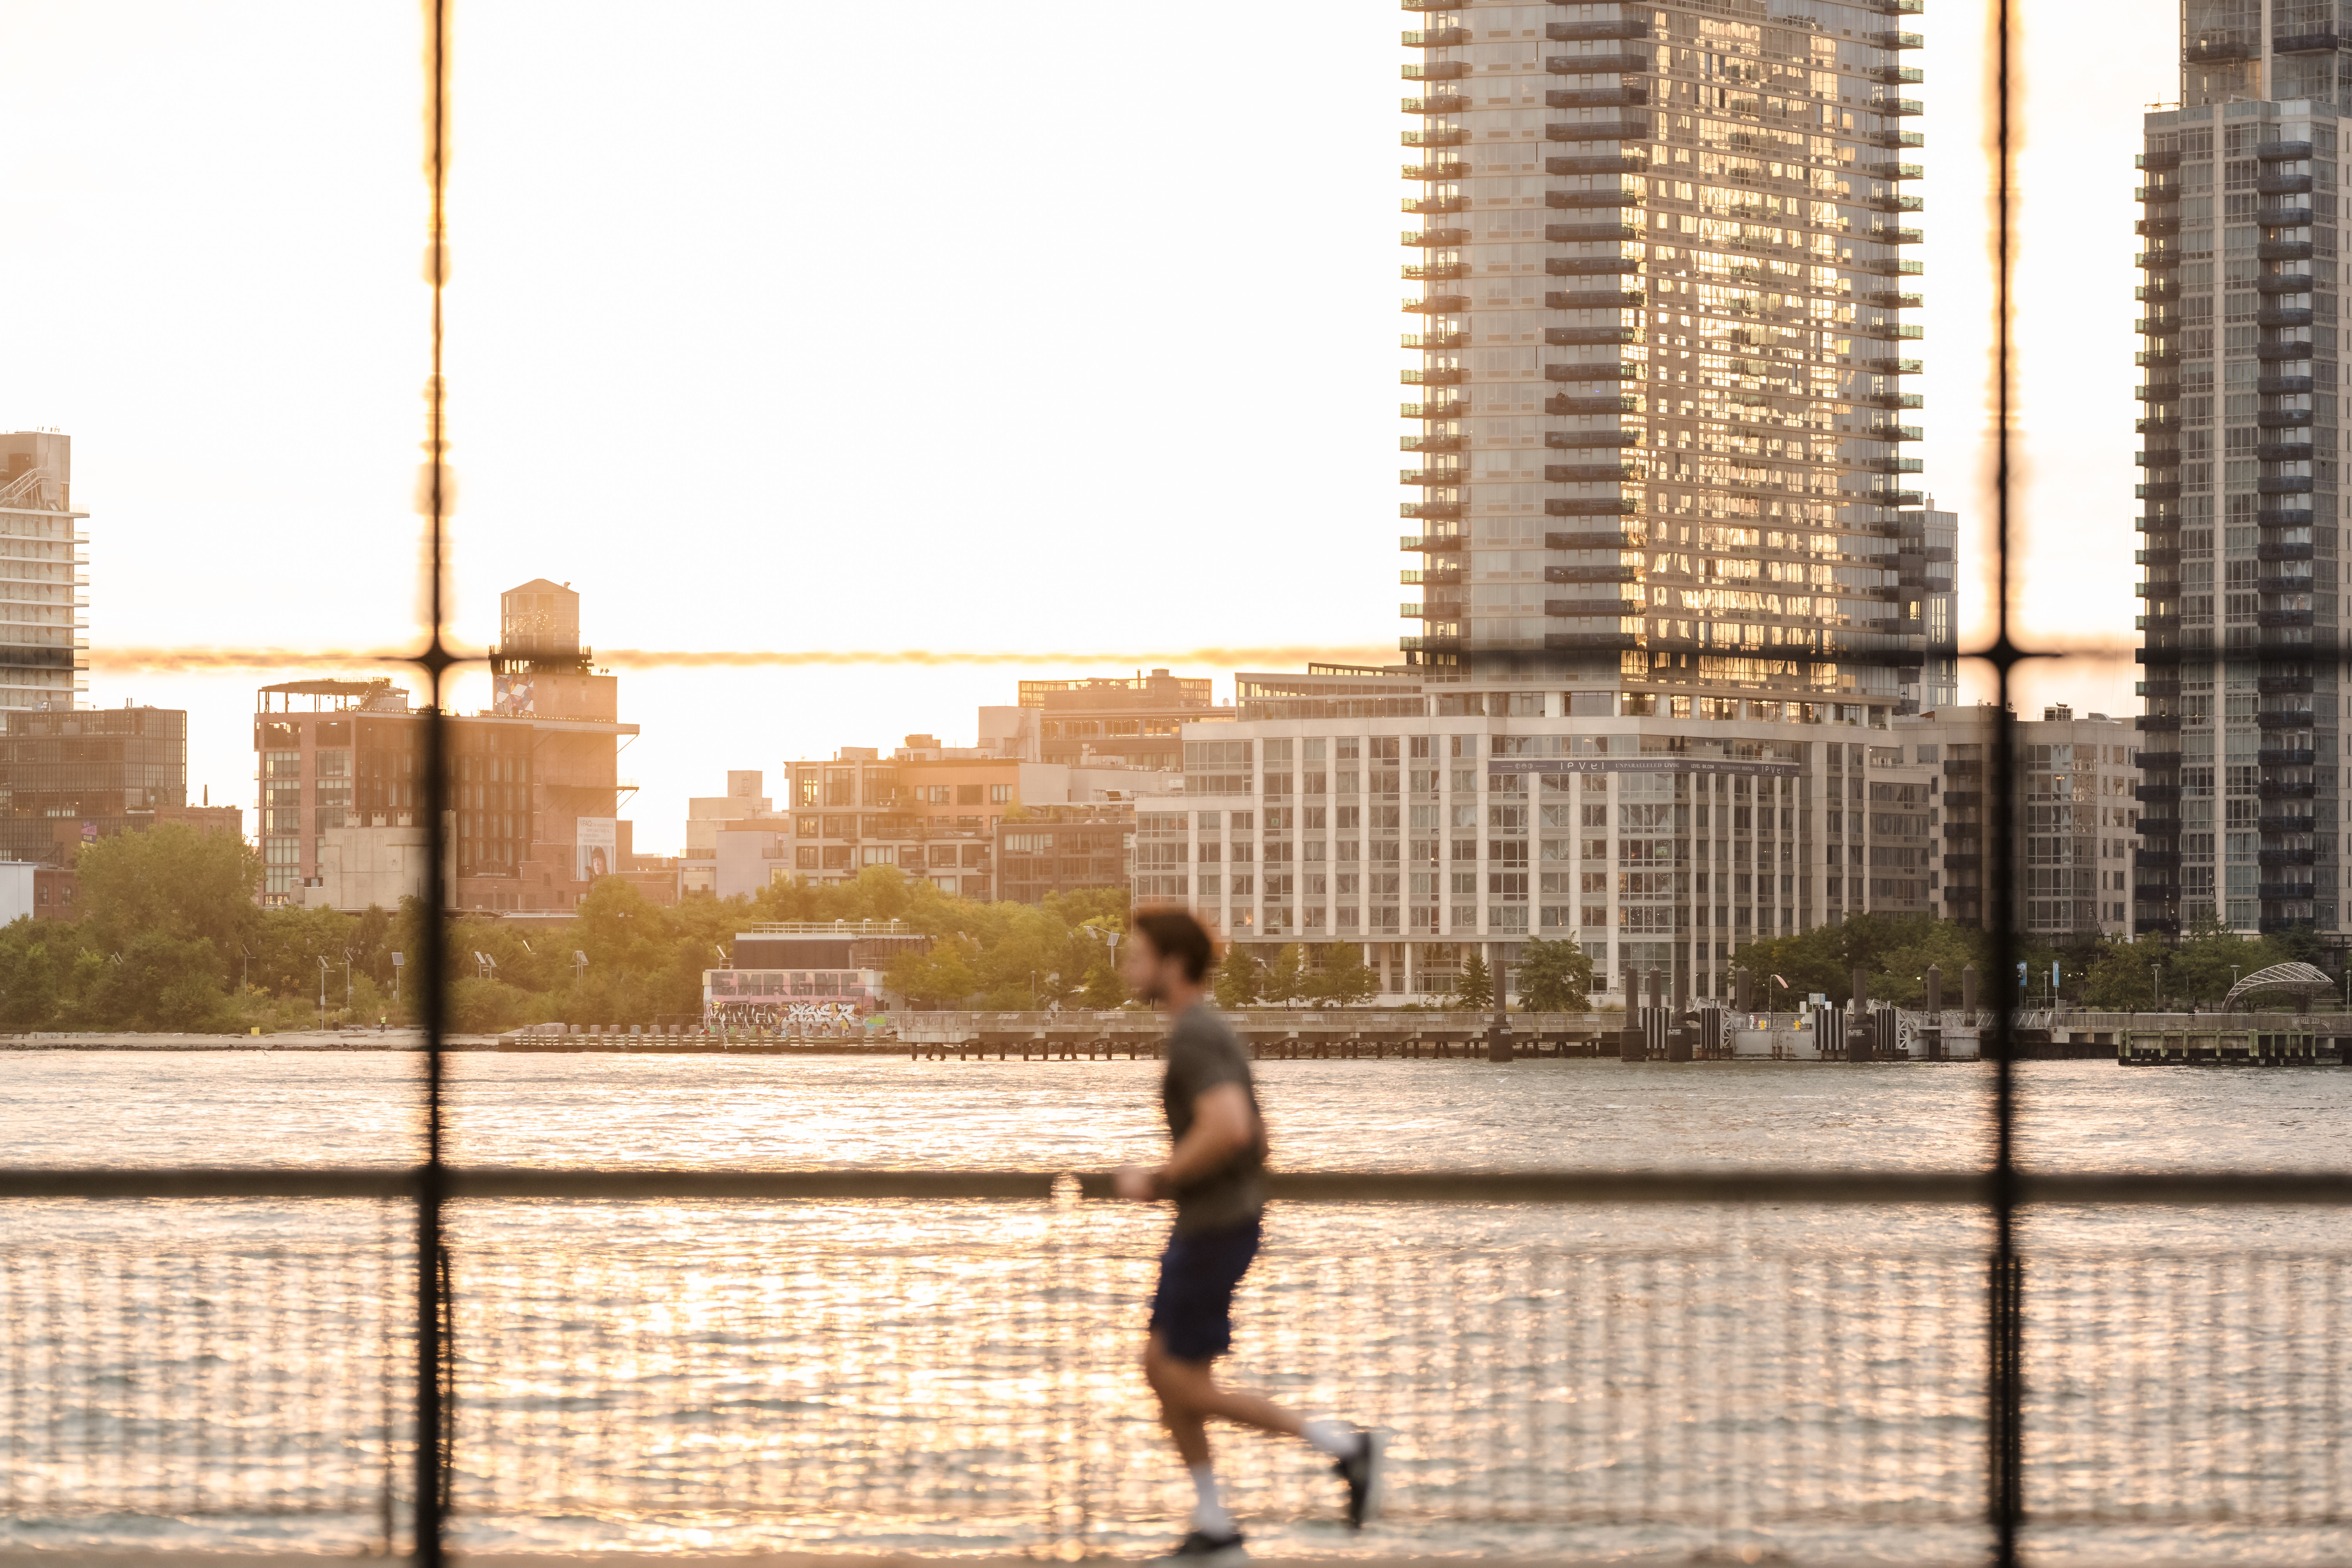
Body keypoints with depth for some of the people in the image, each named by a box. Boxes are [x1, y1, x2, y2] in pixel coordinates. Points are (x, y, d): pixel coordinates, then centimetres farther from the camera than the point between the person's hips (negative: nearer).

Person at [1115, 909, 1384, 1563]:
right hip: (1205, 1229, 10)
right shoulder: (1211, 1035, 13)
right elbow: (1255, 1139, 21)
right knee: (1161, 1369, 11)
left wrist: (1156, 1183, -21)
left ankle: (1344, 1445, 2)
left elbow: (1229, 1129, -35)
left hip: (1214, 1234, -10)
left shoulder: (1194, 1038, -20)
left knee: (1186, 1390, -3)